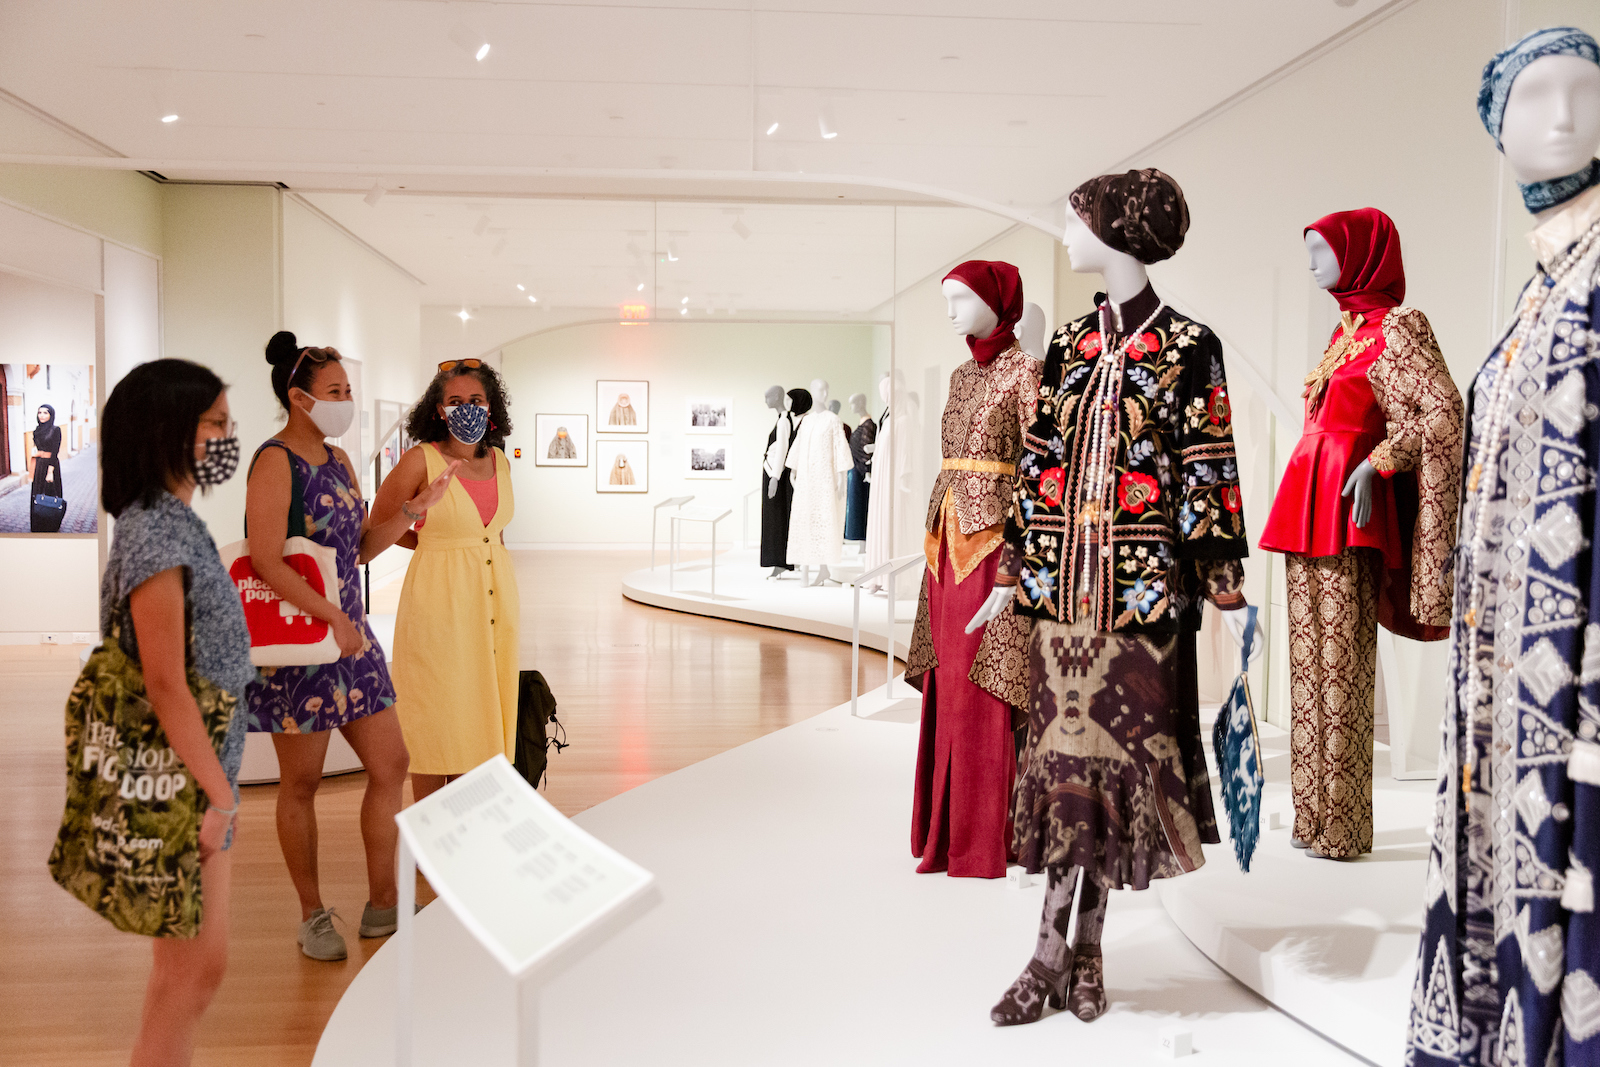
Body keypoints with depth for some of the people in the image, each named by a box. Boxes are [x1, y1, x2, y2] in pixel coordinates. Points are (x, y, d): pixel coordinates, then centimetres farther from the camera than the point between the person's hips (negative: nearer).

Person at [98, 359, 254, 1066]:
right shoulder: (154, 536, -19)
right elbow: (165, 686, -22)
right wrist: (220, 795, -17)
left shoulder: (177, 523, 11)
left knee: (185, 966, 19)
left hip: (203, 767, 9)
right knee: (197, 967, 2)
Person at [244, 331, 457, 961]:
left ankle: (382, 906, 22)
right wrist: (333, 616, -22)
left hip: (350, 634, 8)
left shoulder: (338, 460, 13)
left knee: (391, 765, 9)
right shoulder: (275, 461, -12)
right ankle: (313, 916, 23)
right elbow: (266, 562, -20)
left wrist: (416, 509, 4)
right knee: (301, 784, 7)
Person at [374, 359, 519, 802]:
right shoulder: (420, 461, -8)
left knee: (485, 716, 11)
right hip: (440, 602, -5)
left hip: (495, 601, 5)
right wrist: (437, 545, 4)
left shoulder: (499, 462, 8)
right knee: (437, 721, 1)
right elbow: (379, 527, 3)